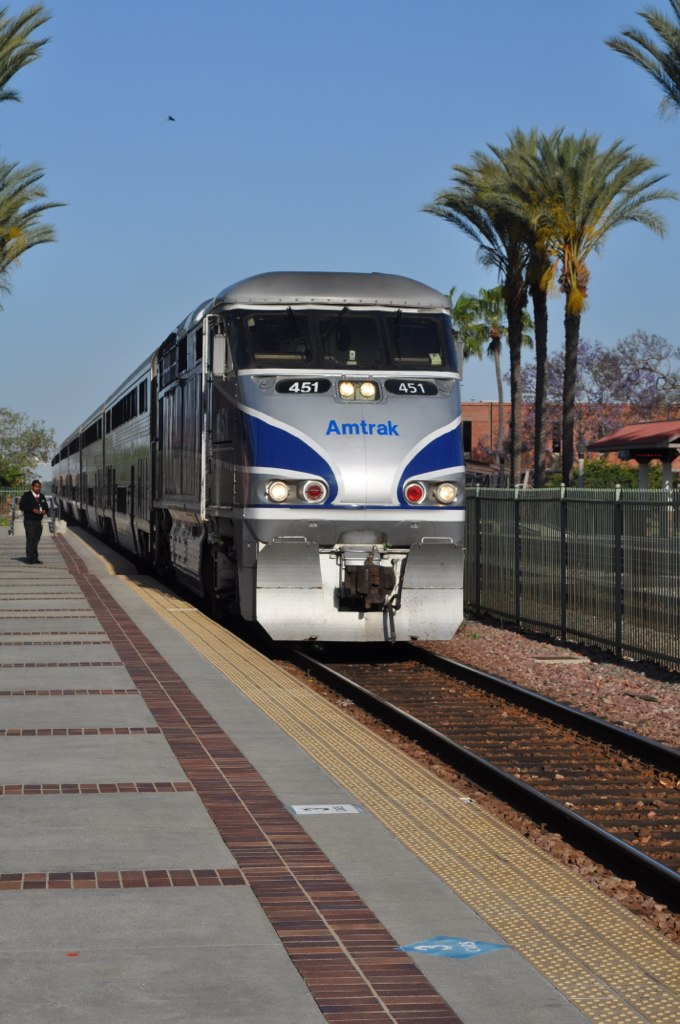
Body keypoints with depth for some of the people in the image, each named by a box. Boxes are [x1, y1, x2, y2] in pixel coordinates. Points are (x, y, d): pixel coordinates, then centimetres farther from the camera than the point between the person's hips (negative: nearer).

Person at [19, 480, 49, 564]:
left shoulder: (42, 497, 15)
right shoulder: (26, 496, -3)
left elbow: (46, 507, 21)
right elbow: (21, 506, -12)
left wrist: (45, 511, -4)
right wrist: (33, 510, -21)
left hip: (38, 522, 6)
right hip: (29, 521, -6)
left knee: (36, 540, 6)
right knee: (30, 539, -12)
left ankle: (35, 559, 10)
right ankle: (30, 559, -14)